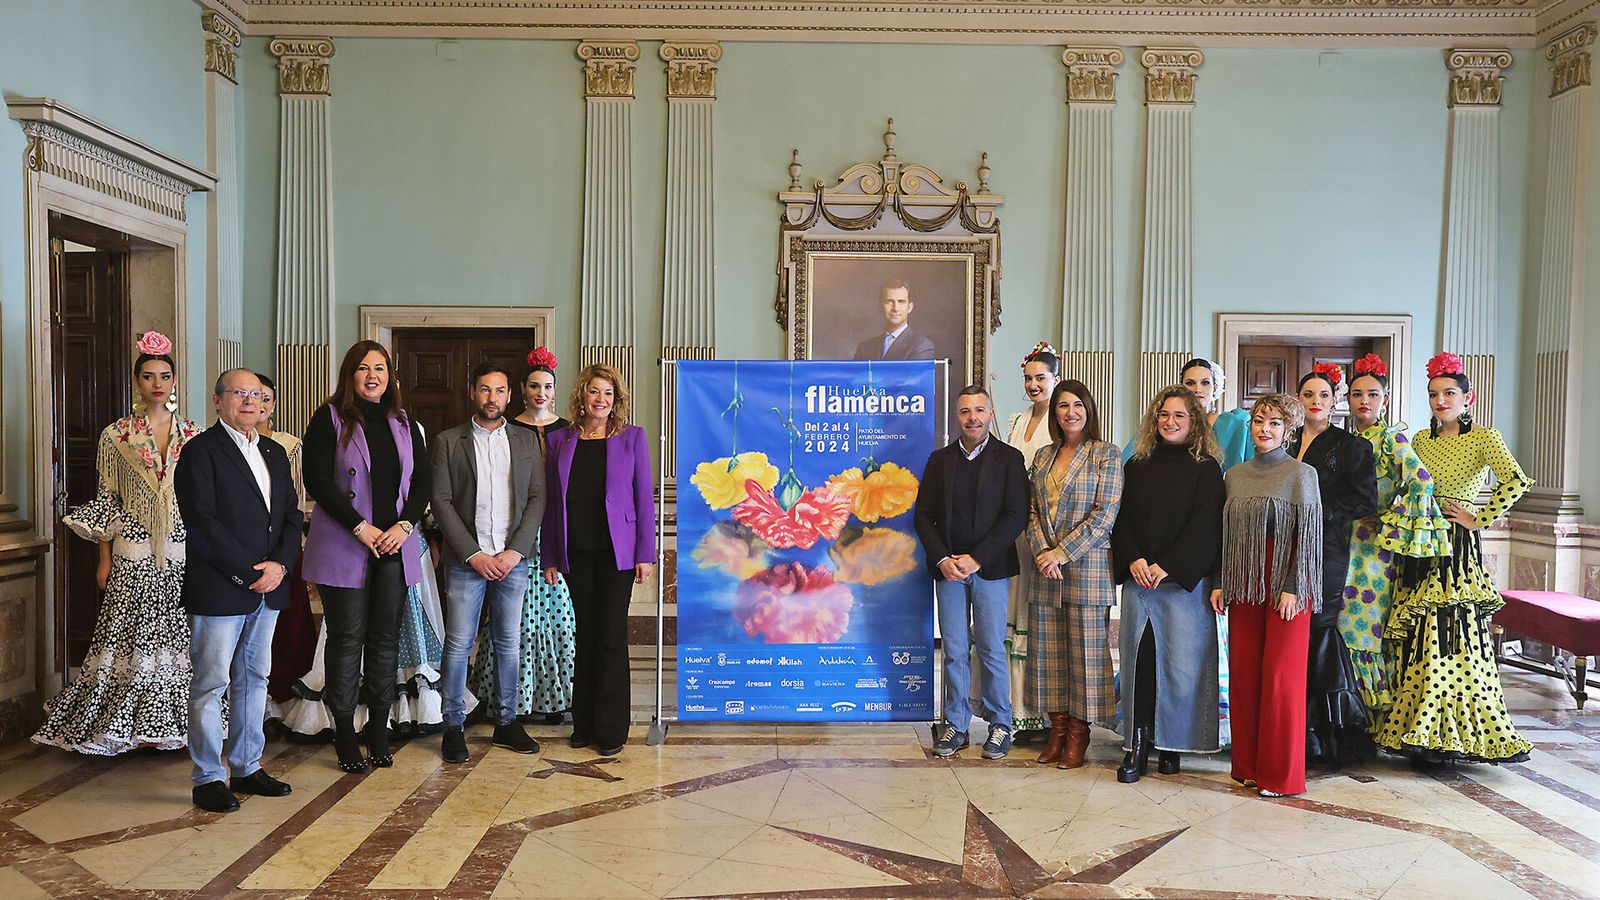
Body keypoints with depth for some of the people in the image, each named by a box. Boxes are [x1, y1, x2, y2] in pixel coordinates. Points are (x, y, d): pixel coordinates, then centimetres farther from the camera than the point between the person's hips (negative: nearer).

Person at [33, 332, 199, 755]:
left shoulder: (193, 436, 7)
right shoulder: (116, 435, 3)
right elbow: (107, 499, 4)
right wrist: (105, 559, 0)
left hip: (183, 553, 1)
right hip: (133, 553, -1)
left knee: (179, 637, 3)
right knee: (130, 637, 0)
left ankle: (174, 722, 13)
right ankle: (127, 726, 12)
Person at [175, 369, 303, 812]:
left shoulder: (275, 452, 15)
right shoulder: (201, 451, -6)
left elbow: (292, 514, 12)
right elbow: (202, 522, -15)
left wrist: (279, 564, -5)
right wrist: (249, 573, -16)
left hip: (268, 588, 7)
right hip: (219, 589, -7)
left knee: (254, 679, 14)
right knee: (211, 684, 0)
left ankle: (247, 768, 24)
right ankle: (208, 779, 10)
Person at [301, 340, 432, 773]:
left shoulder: (403, 422, 12)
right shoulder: (329, 418, -1)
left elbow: (423, 481, 9)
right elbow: (318, 480, -9)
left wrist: (403, 526, -7)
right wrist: (361, 528, -14)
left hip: (395, 544, 4)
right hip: (344, 547, -4)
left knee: (386, 637, 6)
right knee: (347, 637, 1)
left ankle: (379, 731, 15)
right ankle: (344, 734, 11)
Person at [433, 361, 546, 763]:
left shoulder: (526, 441, 9)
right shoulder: (448, 442, 2)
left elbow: (537, 499, 4)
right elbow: (441, 502, -3)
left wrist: (515, 551, -7)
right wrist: (474, 554, -10)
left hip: (512, 560, 2)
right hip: (466, 560, -2)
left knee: (508, 643, 9)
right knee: (459, 644, 0)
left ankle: (506, 721, 20)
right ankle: (453, 727, 11)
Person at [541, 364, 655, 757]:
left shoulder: (632, 437, 1)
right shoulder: (560, 440, 8)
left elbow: (644, 496, 0)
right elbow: (551, 500, 9)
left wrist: (645, 553, -5)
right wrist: (550, 556, 6)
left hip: (616, 552, -2)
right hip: (577, 553, 3)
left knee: (611, 636, -3)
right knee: (585, 635, 9)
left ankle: (611, 729, 6)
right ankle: (584, 724, 20)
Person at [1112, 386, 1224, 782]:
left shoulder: (1205, 469, 1)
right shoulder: (1137, 466, 12)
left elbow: (1203, 526, -7)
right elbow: (1121, 518, 9)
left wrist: (1166, 567, -15)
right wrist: (1133, 560, -8)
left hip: (1183, 581, -3)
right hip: (1137, 579, 3)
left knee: (1180, 662, 0)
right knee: (1139, 659, 0)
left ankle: (1170, 745, 13)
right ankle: (1137, 746, 4)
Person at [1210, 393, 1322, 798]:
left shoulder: (1301, 473, -1)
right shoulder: (1234, 476, 12)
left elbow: (1307, 536, -6)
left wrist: (1293, 587, -12)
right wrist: (1219, 582, 8)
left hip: (1285, 583, -5)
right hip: (1243, 583, 5)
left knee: (1281, 673, -4)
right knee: (1243, 670, 5)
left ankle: (1282, 774, 6)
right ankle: (1248, 765, 16)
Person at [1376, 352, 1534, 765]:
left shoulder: (1484, 436, -4)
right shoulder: (1420, 439, 14)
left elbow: (1516, 481, -19)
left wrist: (1479, 520, -14)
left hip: (1457, 546, -6)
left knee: (1451, 635, -9)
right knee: (1418, 636, 4)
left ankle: (1453, 733, 0)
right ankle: (1424, 734, 11)